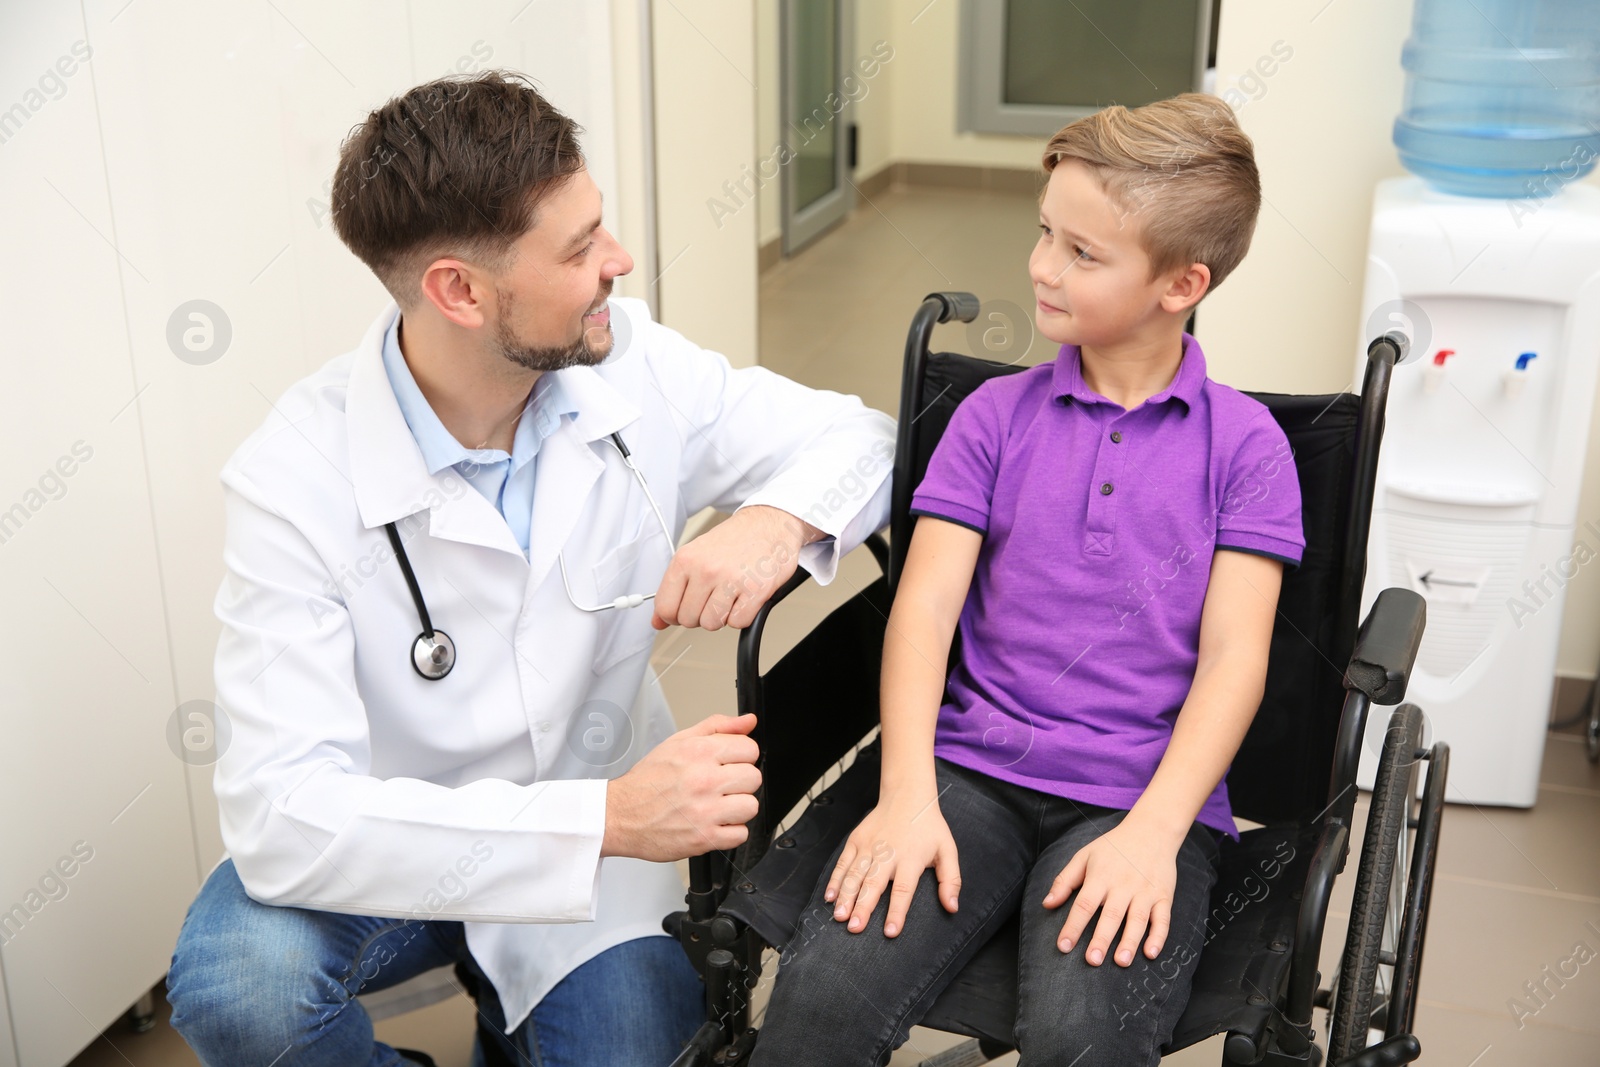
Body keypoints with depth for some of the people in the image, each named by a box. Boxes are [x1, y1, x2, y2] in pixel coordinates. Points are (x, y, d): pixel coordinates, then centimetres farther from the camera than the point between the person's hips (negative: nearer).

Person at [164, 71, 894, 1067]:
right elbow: (281, 815, -32)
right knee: (239, 987, -30)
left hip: (600, 836, 3)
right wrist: (608, 818, -40)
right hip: (392, 855, -3)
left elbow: (859, 437, -2)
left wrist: (777, 521, -27)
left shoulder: (634, 369, -13)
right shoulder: (295, 482, -25)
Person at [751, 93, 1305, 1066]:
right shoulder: (996, 415, 10)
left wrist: (1153, 831, -16)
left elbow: (1234, 656, -2)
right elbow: (927, 603, 1)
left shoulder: (1244, 442, 5)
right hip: (973, 774, 2)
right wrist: (907, 794, -14)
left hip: (1143, 799, -1)